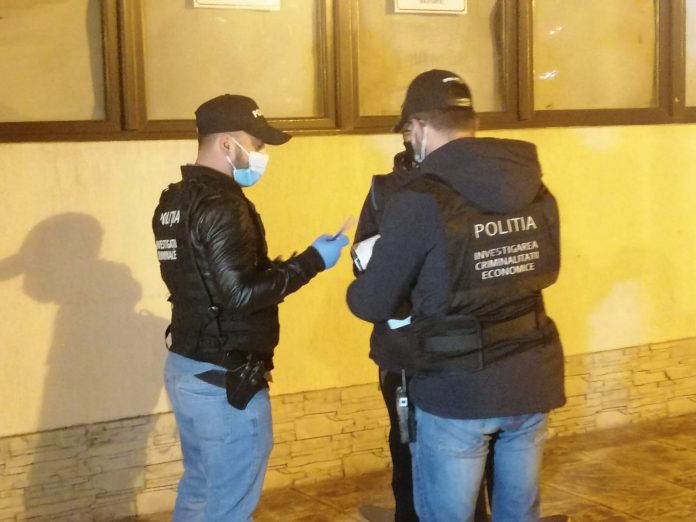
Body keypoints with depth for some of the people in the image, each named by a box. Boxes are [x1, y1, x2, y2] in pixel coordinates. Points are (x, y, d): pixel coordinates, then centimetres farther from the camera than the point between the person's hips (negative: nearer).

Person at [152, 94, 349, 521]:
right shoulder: (221, 206, -19)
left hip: (185, 366, 9)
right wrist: (312, 261, -16)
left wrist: (289, 264, 10)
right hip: (225, 379, -9)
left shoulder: (174, 201, 10)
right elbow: (242, 293, -24)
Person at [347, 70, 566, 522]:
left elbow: (374, 303, -10)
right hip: (531, 382, 6)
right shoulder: (535, 190, 1)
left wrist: (355, 291, 12)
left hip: (456, 391, -5)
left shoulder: (420, 201, -17)